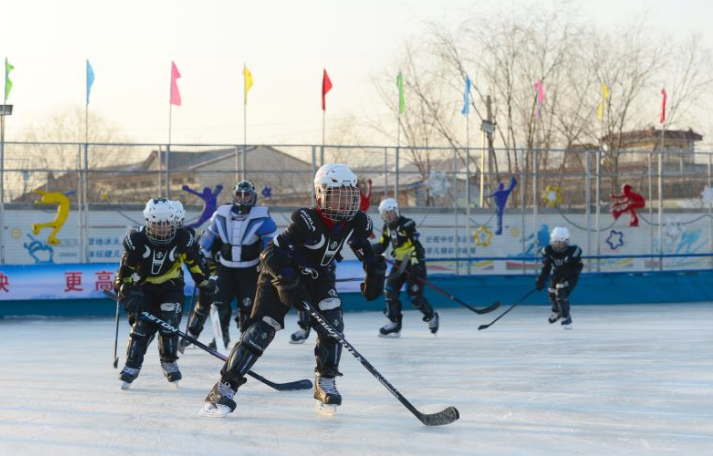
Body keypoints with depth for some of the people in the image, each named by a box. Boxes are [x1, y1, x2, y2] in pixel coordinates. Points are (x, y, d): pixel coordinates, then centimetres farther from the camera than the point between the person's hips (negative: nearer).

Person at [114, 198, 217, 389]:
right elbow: (126, 269, -17)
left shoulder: (182, 238, -17)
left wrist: (205, 281, 3)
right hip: (144, 286, -1)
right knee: (142, 325, -11)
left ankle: (169, 363, 3)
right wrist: (126, 292, -24)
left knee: (169, 322, -13)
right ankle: (132, 366, -2)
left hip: (171, 287, 1)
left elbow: (193, 262, -1)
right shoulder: (136, 240, -22)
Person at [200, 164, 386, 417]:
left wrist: (375, 271, 2)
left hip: (318, 277, 5)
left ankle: (325, 383, 3)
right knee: (262, 327, -16)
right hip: (280, 273, -5)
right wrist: (288, 283, -45)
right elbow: (272, 252, -36)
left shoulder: (357, 222, -13)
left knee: (331, 324, -16)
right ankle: (225, 388, -17)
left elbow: (363, 246, 10)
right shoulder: (307, 222, -33)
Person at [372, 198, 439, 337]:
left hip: (415, 262, -7)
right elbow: (382, 246, 11)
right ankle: (394, 323, 3)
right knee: (390, 290, -4)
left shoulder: (407, 224, -17)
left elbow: (415, 244, -24)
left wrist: (415, 263, -33)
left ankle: (431, 316, 15)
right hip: (400, 262, 7)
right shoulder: (387, 228, 7)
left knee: (414, 295, -10)